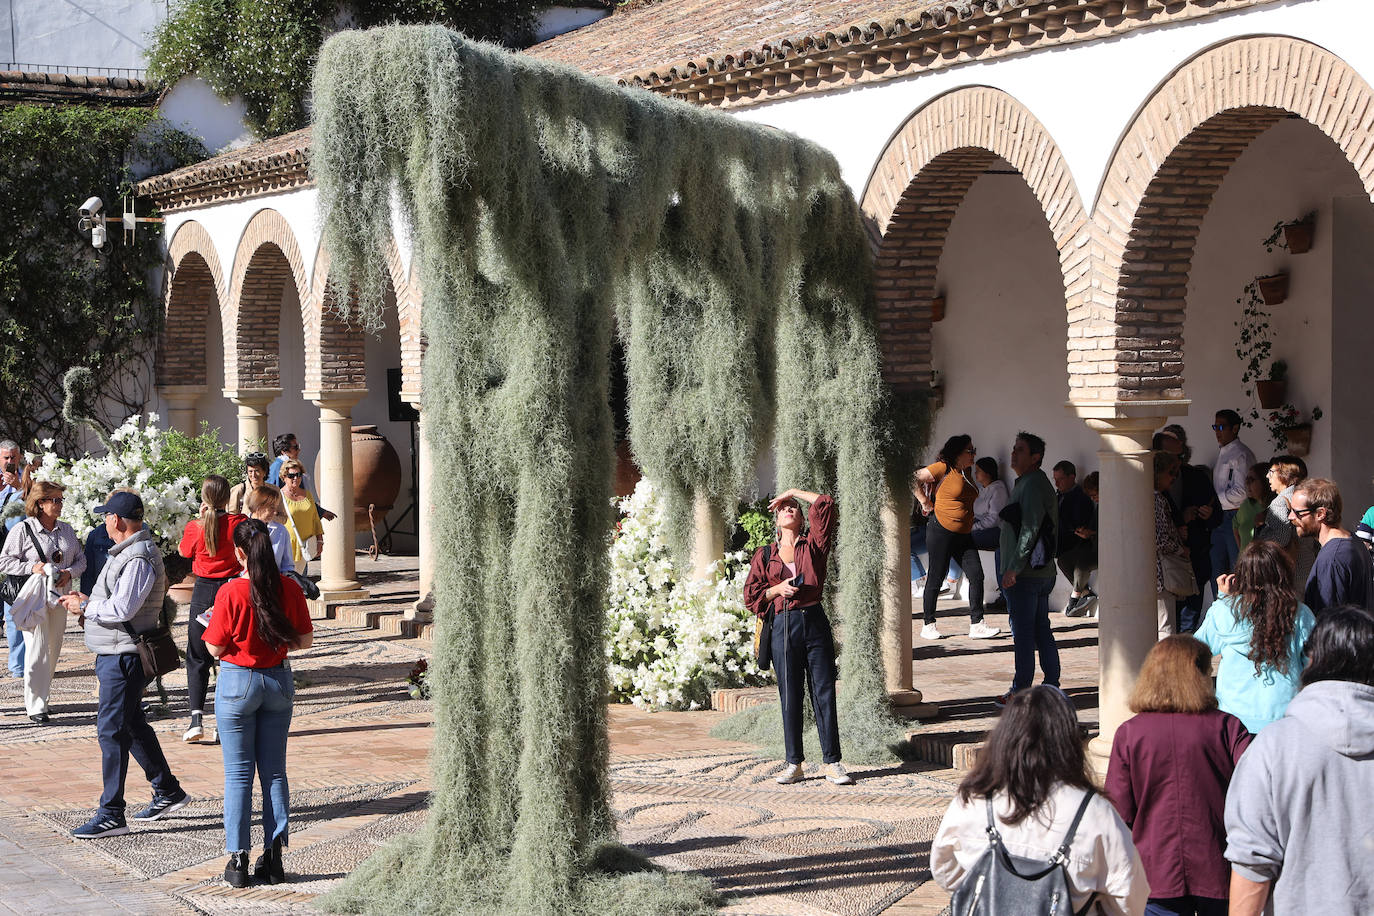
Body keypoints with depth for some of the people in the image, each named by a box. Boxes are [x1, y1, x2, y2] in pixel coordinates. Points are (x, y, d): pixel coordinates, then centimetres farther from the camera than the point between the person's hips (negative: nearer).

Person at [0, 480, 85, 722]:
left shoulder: (66, 529, 10)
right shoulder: (23, 530, -6)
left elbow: (81, 559, 14)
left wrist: (70, 572, -6)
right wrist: (32, 568, -18)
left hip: (59, 597, 6)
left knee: (53, 651, 9)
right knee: (37, 651, -10)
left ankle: (37, 698, 23)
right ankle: (35, 707, -6)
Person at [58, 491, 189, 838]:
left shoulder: (139, 559, -20)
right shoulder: (129, 552, 14)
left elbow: (122, 608, -26)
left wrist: (85, 607, -12)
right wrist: (89, 604, 7)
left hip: (123, 657, -11)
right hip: (116, 655, 11)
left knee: (111, 730, -8)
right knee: (132, 725, 19)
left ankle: (111, 814, -5)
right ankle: (168, 792, 29)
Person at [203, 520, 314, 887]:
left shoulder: (231, 594, -16)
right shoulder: (289, 588, -6)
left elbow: (215, 648, -11)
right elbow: (305, 639, 1)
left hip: (237, 682, -3)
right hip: (278, 680, 3)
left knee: (238, 774, 4)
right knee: (274, 771, 10)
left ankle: (239, 859, 4)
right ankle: (273, 857, 10)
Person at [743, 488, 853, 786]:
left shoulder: (814, 544, 9)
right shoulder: (765, 555, 12)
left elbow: (825, 505, 0)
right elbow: (751, 595, 12)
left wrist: (794, 492, 10)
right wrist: (778, 589, -5)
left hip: (815, 622, -1)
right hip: (783, 625, 1)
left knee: (824, 693, -1)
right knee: (789, 697, 3)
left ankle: (832, 763, 2)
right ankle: (794, 764, 10)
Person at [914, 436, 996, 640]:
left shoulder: (966, 473, 14)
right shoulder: (944, 468, -9)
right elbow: (915, 480, -10)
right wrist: (926, 502, -7)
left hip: (963, 535, 7)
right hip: (941, 531, -7)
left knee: (976, 576, -2)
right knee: (936, 577, -1)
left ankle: (976, 624, 0)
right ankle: (929, 625, 10)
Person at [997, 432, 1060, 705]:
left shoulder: (1032, 485, -14)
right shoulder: (1040, 483, 19)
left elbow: (1030, 529, -21)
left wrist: (1013, 568, -21)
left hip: (1025, 575, -10)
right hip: (1043, 572, 10)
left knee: (1022, 632, -5)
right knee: (1041, 631, 12)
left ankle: (1020, 691, -2)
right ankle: (1052, 686, 15)